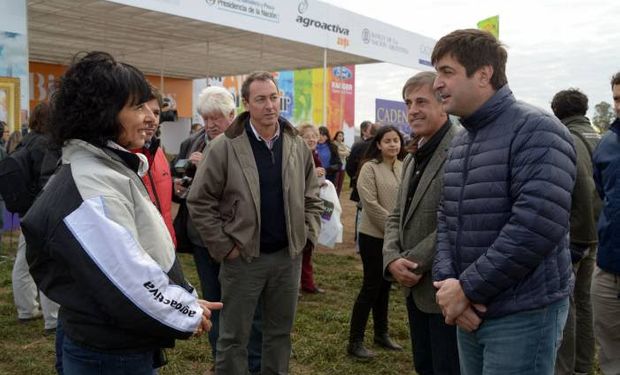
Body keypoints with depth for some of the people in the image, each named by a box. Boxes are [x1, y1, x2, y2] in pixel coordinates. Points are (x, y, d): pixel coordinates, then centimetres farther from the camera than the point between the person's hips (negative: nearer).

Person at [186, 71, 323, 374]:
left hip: (288, 255, 4)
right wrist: (224, 246, -10)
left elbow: (312, 198, 13)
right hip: (243, 257, -3)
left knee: (280, 332, 18)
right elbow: (199, 202, -8)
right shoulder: (224, 147, -10)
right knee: (233, 337, 9)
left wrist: (309, 235, 3)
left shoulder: (298, 146, 3)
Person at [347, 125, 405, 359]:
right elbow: (371, 205, -17)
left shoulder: (404, 168, 3)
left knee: (385, 286, 16)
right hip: (374, 236, -5)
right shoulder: (370, 168, -12)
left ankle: (381, 334, 31)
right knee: (371, 287, -1)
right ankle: (355, 342, 9)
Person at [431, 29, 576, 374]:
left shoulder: (536, 130, -13)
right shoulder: (459, 143, 13)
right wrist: (446, 280, -7)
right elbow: (447, 220, 11)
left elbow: (537, 226, -24)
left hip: (523, 314, -7)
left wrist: (467, 287, -20)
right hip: (471, 310, 8)